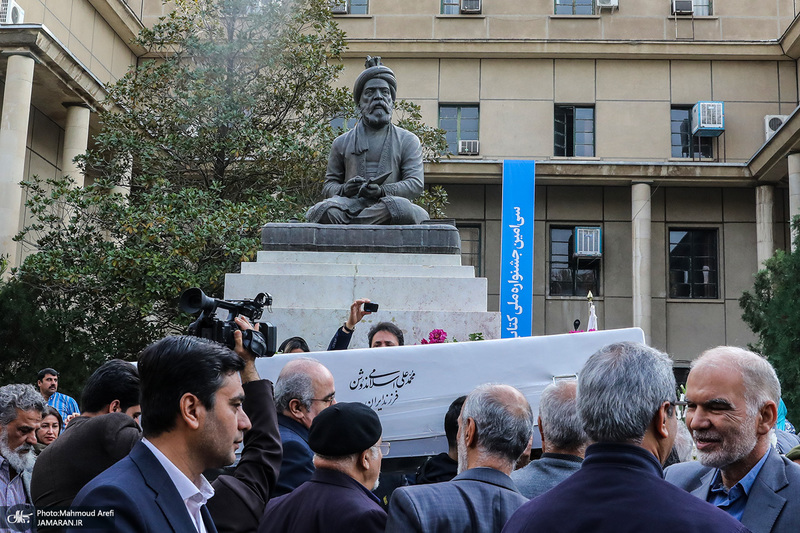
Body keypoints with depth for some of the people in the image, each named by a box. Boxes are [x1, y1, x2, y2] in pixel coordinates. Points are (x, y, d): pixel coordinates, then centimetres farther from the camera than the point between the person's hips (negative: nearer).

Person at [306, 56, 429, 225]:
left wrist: (383, 191, -17)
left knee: (401, 207, -39)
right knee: (325, 210, -35)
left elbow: (416, 184, 4)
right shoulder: (342, 142, 22)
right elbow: (329, 185, 20)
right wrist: (343, 190, -7)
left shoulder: (408, 140, 17)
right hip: (352, 203, 0)